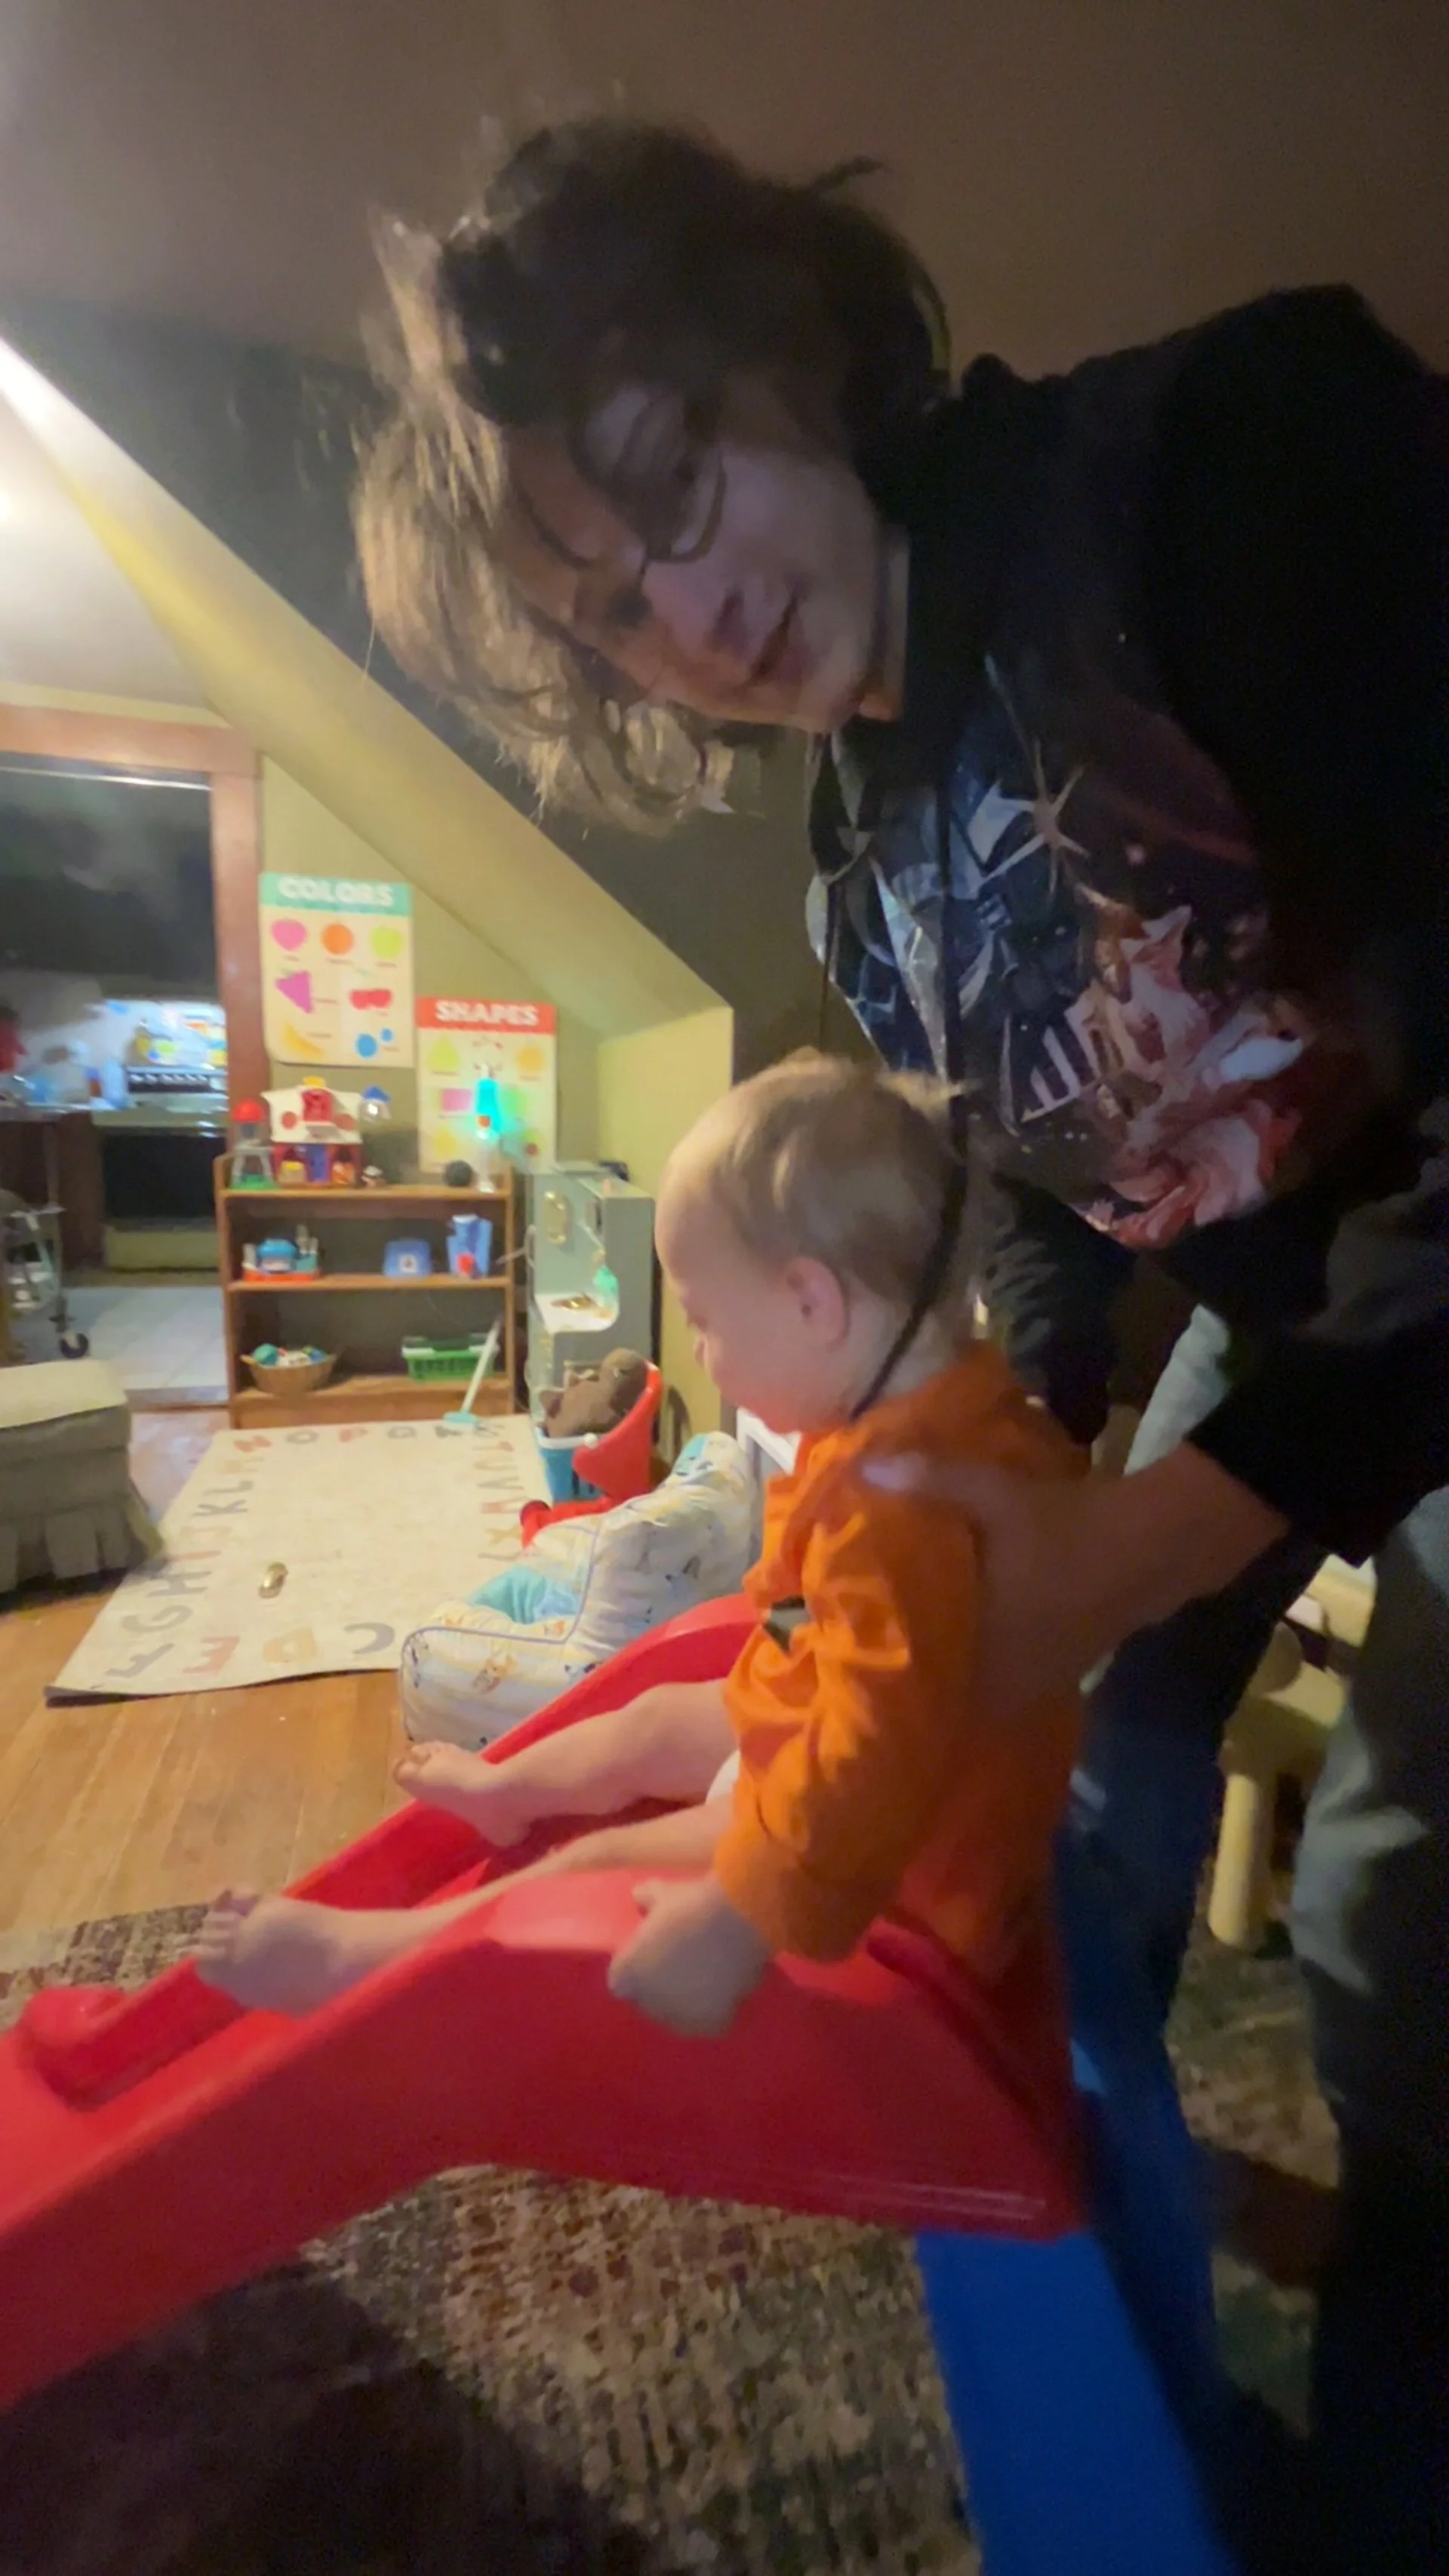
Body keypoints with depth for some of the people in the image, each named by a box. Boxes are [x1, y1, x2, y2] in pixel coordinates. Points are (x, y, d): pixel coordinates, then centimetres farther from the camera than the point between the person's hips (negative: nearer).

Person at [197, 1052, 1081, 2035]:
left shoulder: (901, 1503, -40)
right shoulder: (950, 1405, -7)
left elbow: (877, 1757, -41)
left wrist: (732, 1927, -37)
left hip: (896, 1846, -9)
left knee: (604, 1866, -1)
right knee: (655, 1722, 22)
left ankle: (351, 1957, 17)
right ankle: (501, 1792, 49)